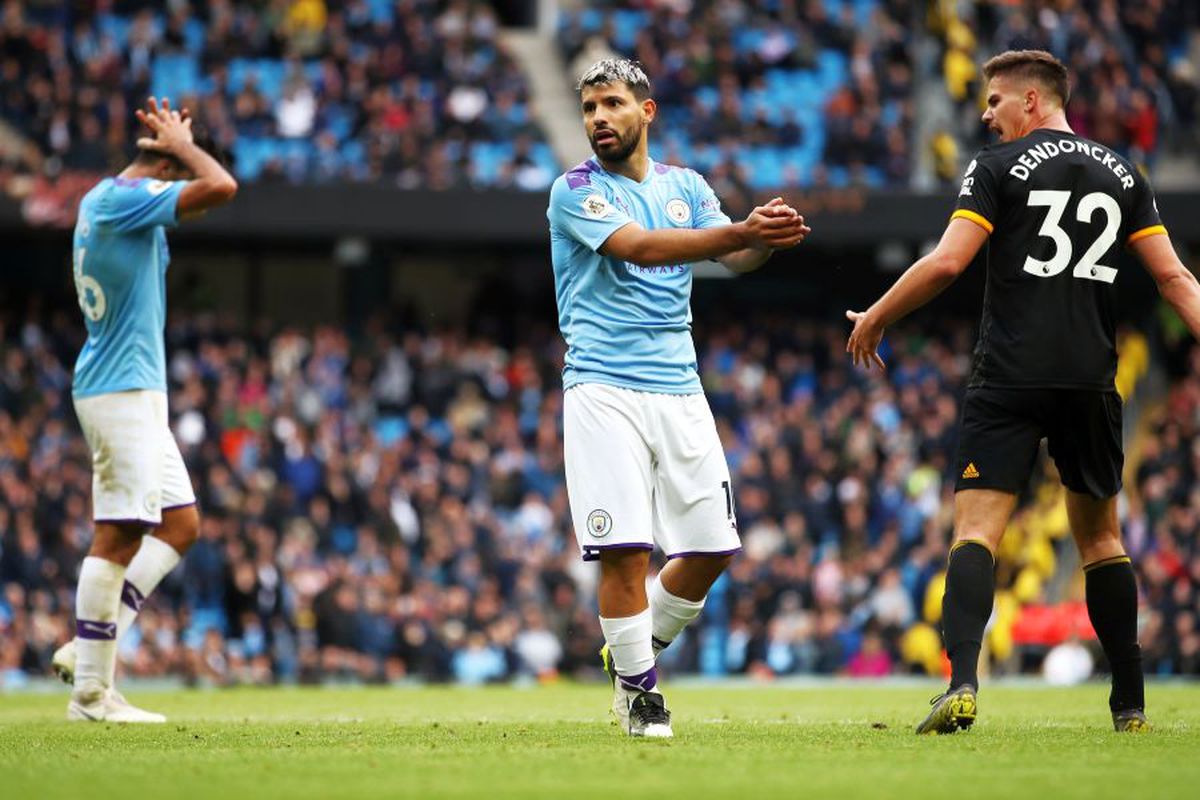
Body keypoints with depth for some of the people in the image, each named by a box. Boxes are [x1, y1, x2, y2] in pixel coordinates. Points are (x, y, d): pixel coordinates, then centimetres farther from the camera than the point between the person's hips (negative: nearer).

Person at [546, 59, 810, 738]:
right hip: (604, 390, -5)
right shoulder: (576, 191, -3)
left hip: (679, 388, 5)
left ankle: (638, 648, 26)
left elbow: (734, 256, 0)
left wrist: (770, 237, -25)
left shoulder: (685, 187, 14)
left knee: (713, 547, 3)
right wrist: (740, 231, -31)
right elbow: (640, 247, -19)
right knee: (626, 549, -12)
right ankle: (636, 686, 3)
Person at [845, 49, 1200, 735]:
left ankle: (963, 682, -27)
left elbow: (947, 262, -8)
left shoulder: (998, 167, 0)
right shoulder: (1123, 174, 13)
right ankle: (1131, 704, 16)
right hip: (1092, 382, 4)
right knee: (1101, 535, 16)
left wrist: (874, 319, 4)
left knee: (977, 528, -8)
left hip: (1011, 377, -4)